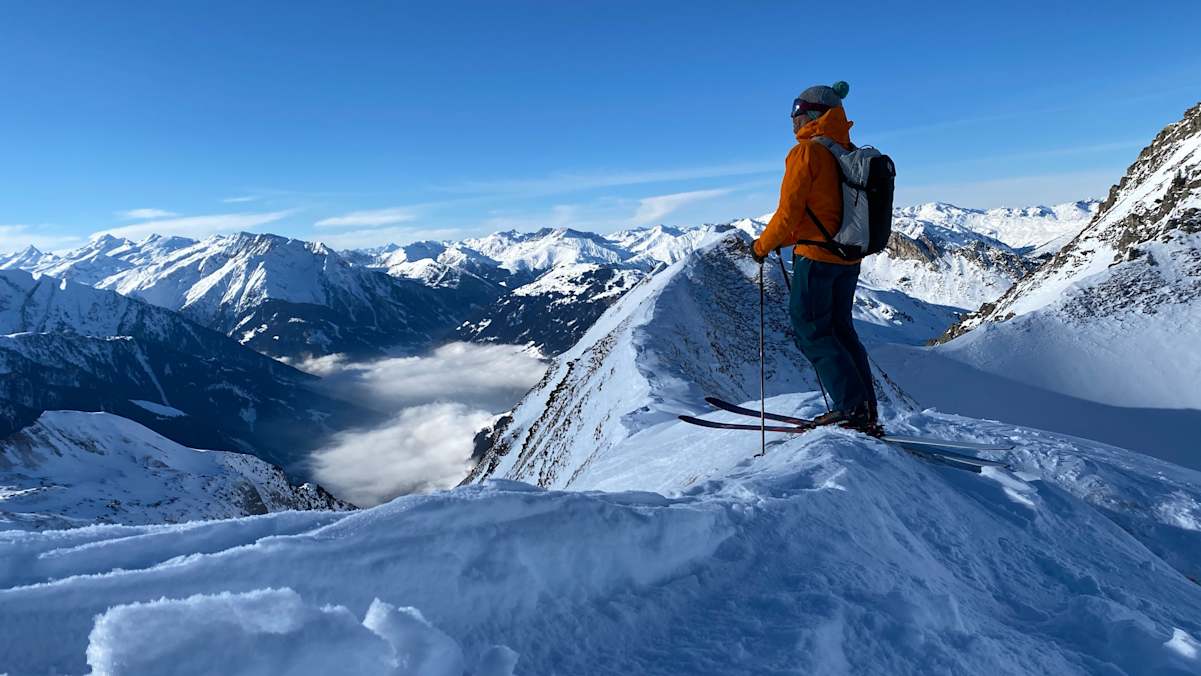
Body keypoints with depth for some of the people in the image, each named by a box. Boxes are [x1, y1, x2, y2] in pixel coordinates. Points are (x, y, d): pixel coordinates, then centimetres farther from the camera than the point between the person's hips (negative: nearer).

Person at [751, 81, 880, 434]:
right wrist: (789, 239, 22)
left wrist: (762, 245, 1)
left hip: (816, 255, -8)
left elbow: (789, 211, -14)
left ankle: (852, 406, -3)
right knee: (839, 328, 14)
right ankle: (866, 412, 16)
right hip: (850, 257, 8)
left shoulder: (806, 151, -11)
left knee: (811, 331, 0)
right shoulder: (849, 152, 13)